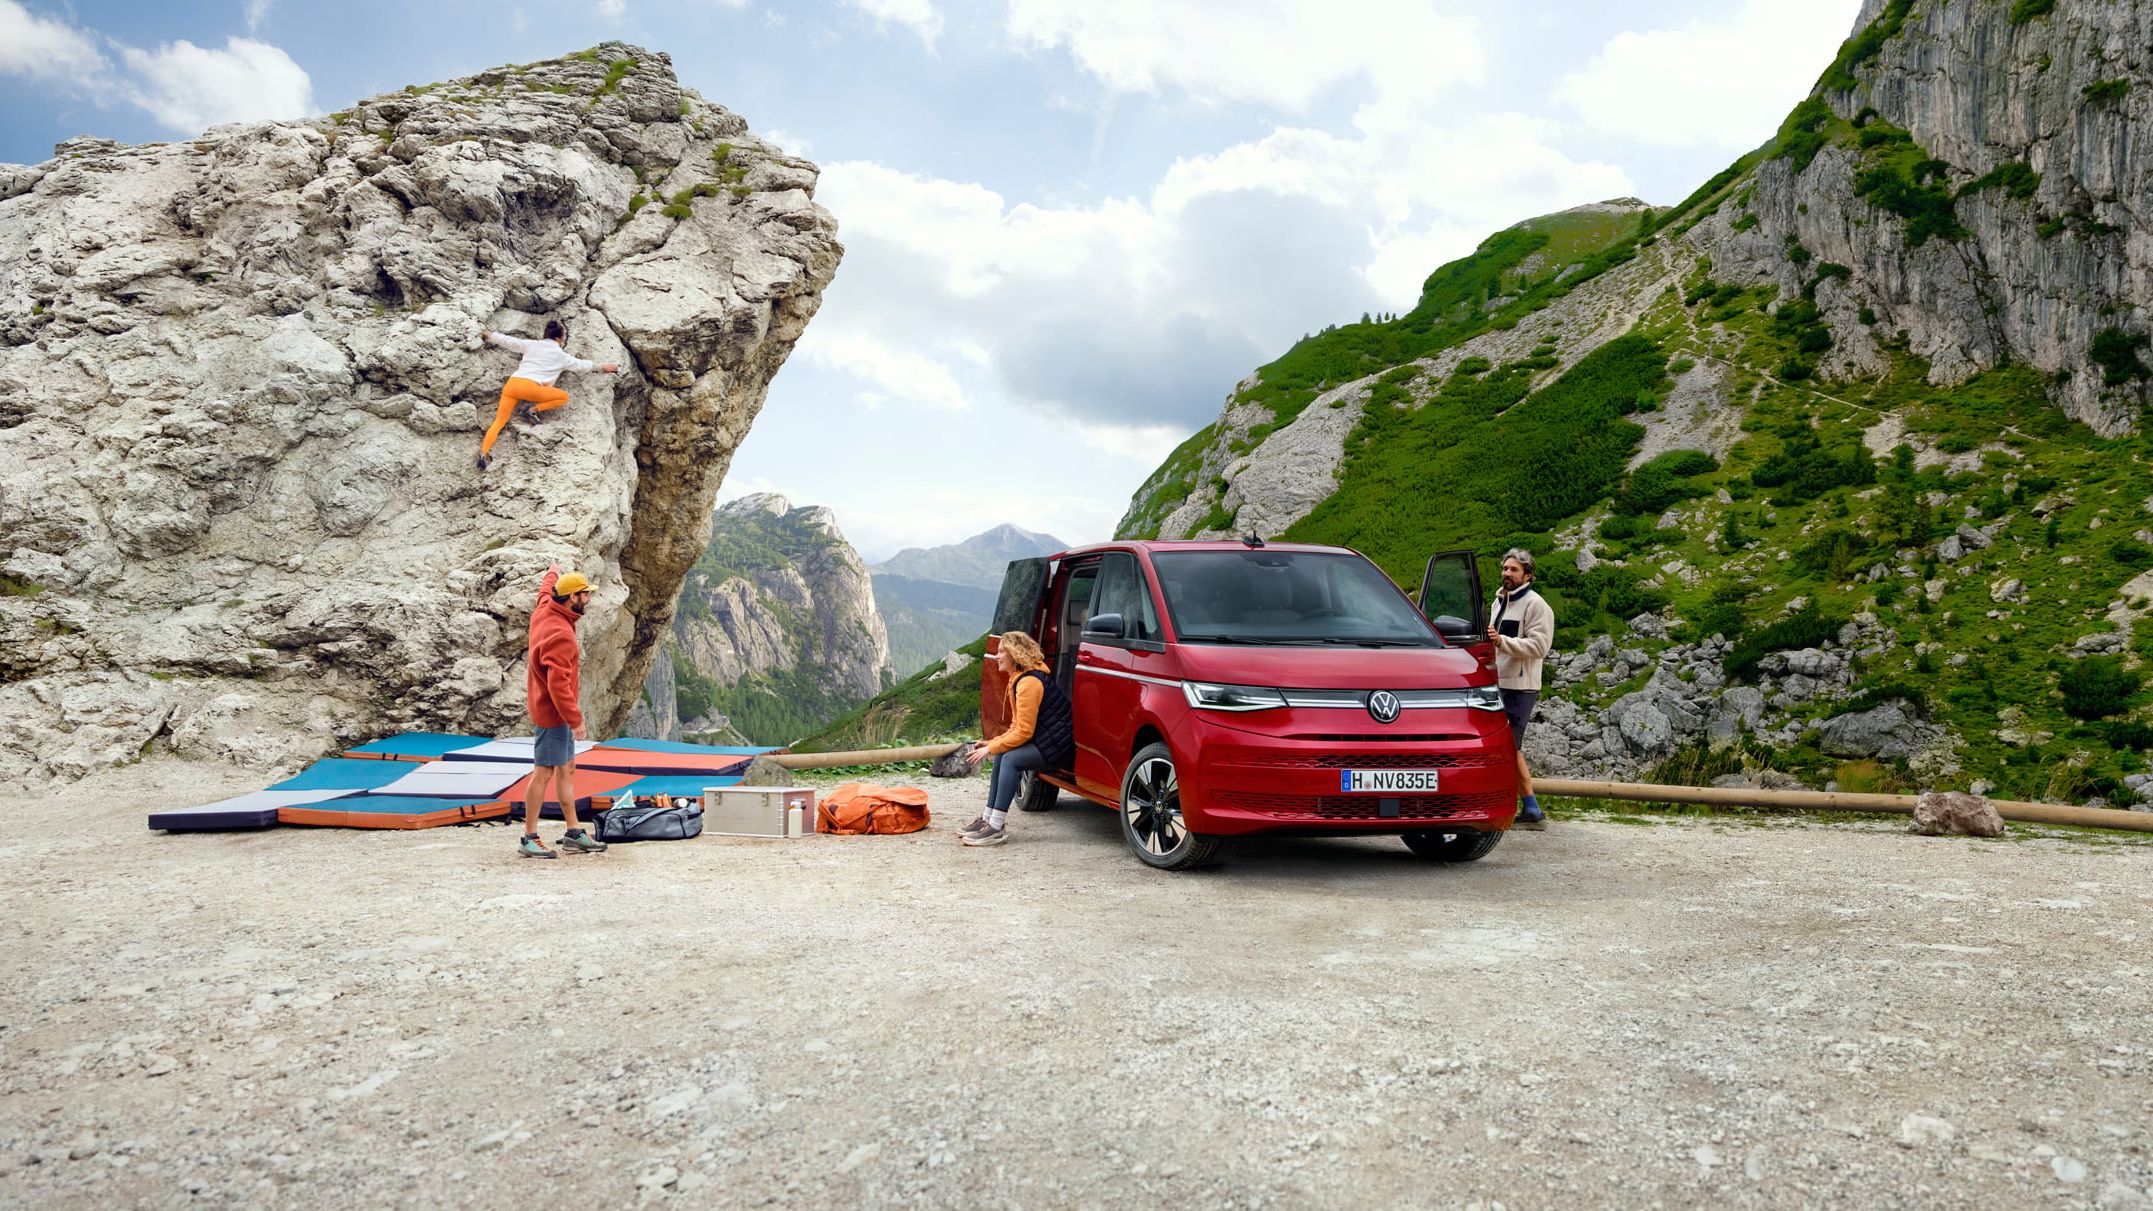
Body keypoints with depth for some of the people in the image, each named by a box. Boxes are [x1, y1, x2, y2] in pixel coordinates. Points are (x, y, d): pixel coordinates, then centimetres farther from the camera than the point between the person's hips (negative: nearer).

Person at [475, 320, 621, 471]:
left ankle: (483, 454, -8)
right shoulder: (560, 355, 12)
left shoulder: (532, 344, 20)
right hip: (530, 387, -5)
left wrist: (489, 335, 42)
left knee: (500, 421, 6)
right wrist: (601, 368, 40)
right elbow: (581, 365, 25)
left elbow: (509, 341, 25)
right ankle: (533, 410, 1)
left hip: (511, 384, 5)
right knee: (564, 397, 13)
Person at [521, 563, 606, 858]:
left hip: (552, 710, 11)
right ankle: (529, 840, 4)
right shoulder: (560, 635, -25)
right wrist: (576, 719, -23)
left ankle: (574, 834, 19)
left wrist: (554, 574, 50)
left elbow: (547, 589, 30)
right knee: (544, 773, -4)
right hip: (553, 712, -11)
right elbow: (558, 683, -27)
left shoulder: (544, 610, 3)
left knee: (567, 769, 13)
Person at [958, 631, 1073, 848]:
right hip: (1042, 740, 10)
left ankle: (997, 827, -22)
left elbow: (1023, 732, -21)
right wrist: (992, 743, 4)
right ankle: (989, 818, 5)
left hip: (1056, 745, -10)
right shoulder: (1019, 679, 14)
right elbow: (1018, 727, 16)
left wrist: (991, 748, -14)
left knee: (1011, 759, -24)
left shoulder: (1029, 683, -19)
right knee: (1002, 754, 2)